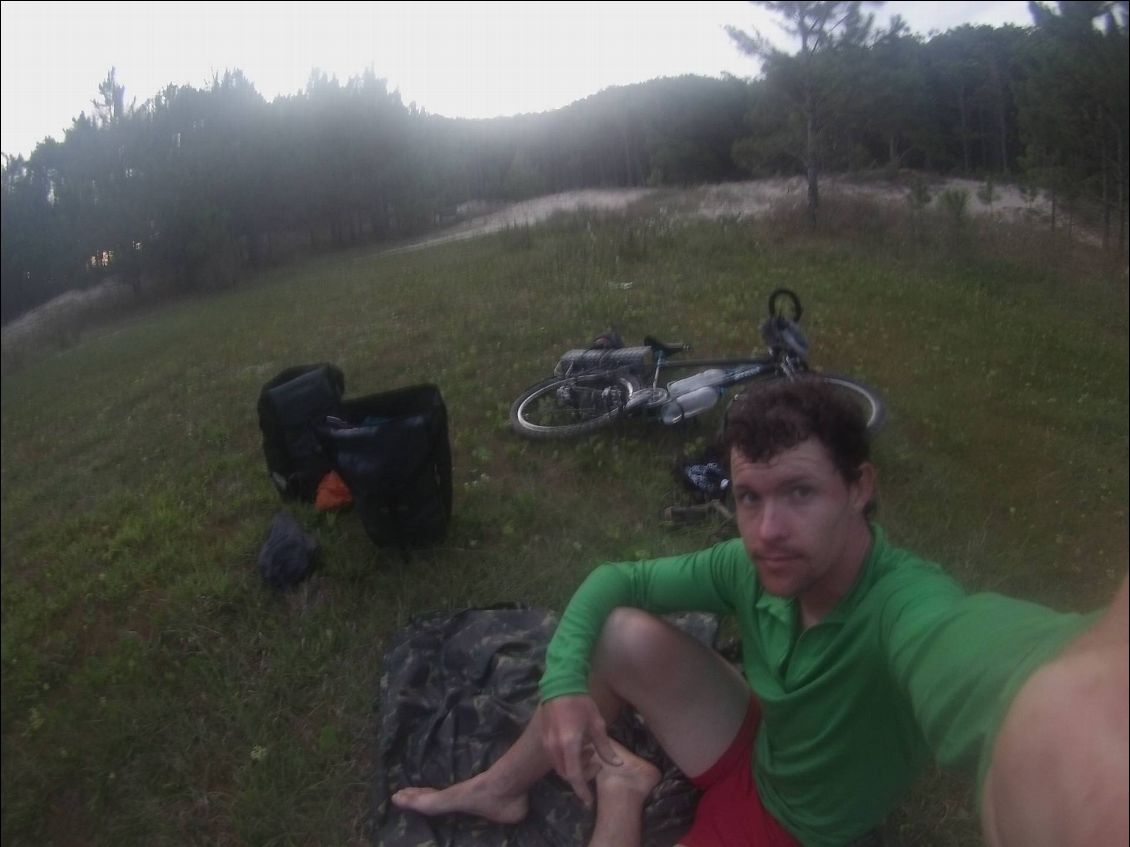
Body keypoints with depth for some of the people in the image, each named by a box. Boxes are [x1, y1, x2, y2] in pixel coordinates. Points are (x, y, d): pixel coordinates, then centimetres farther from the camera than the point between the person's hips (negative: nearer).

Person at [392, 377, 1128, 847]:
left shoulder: (906, 601, -39)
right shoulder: (752, 567, -20)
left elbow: (967, 645, -66)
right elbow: (615, 579, -7)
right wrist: (562, 686, -24)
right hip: (755, 756, 5)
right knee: (622, 633, -17)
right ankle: (501, 788, 7)